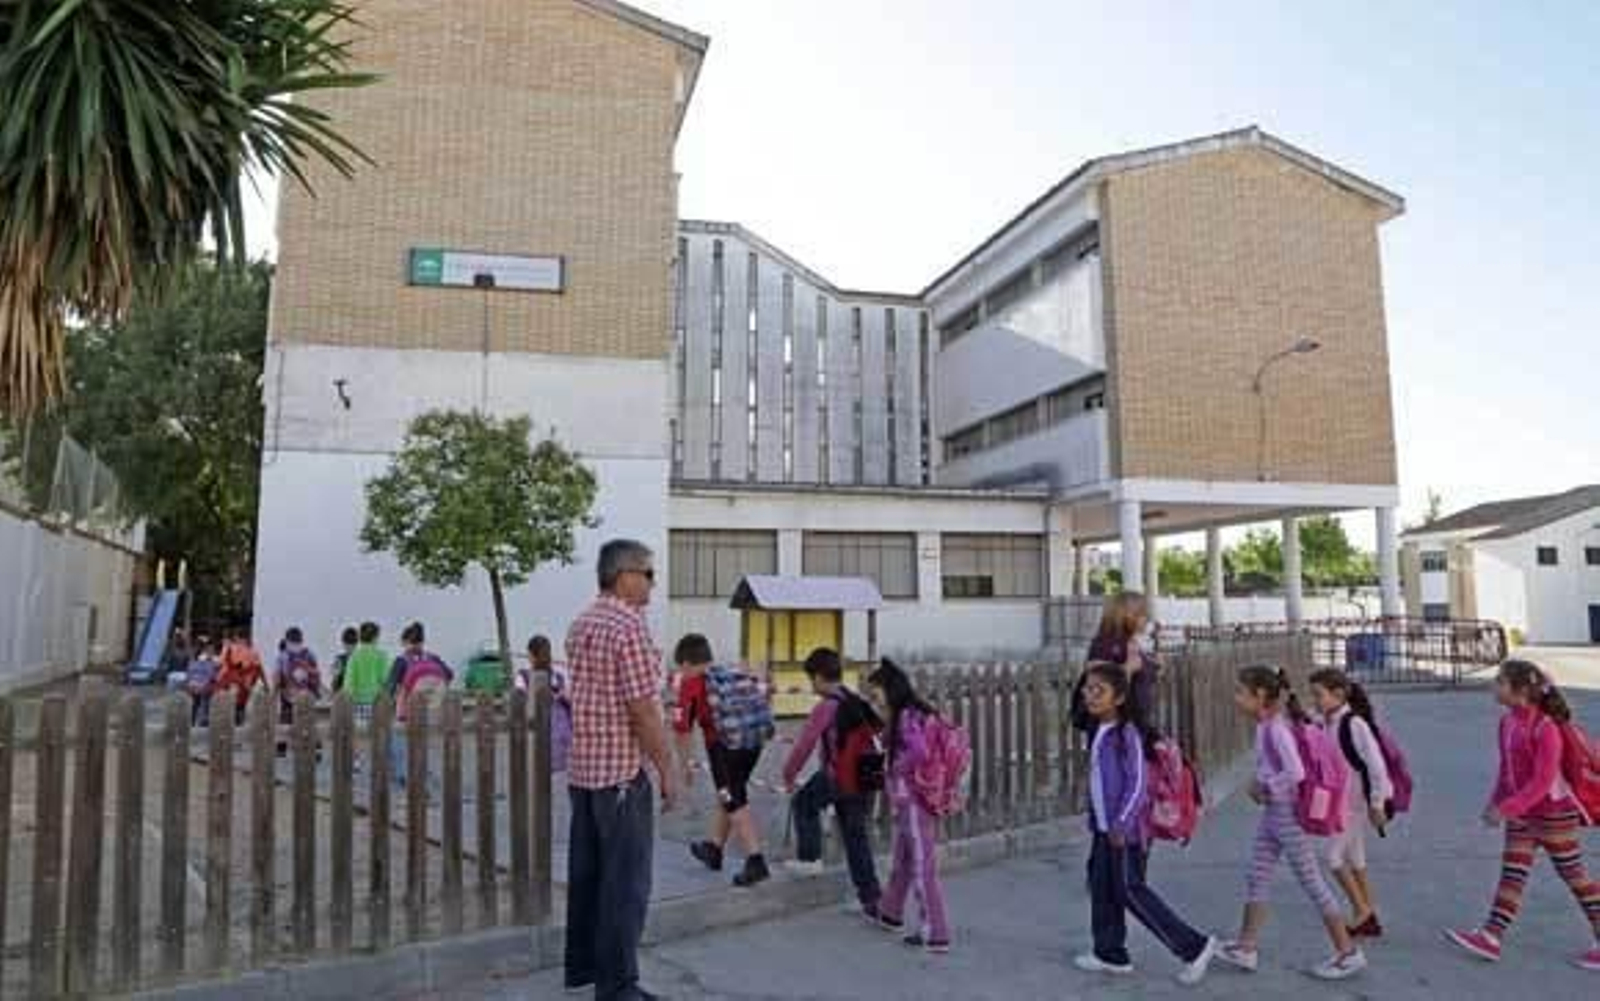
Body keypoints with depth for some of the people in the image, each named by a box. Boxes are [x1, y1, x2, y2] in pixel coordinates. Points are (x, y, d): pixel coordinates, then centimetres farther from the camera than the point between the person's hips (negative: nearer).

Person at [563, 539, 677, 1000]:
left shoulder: (580, 625, 10)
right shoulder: (629, 626, -18)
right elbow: (644, 709, -20)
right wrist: (667, 770, -12)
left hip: (582, 768, 9)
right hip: (622, 771, -9)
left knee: (585, 873, 17)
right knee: (624, 882, 1)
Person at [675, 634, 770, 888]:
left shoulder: (691, 684, 6)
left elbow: (683, 729, 6)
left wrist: (686, 765, 15)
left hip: (724, 744, -6)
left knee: (736, 803, 1)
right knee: (728, 797, 22)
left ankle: (756, 862, -6)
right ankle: (714, 849, 38)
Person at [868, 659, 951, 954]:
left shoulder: (907, 716, -18)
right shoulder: (917, 712, 10)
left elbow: (920, 752, -31)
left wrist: (898, 769, -15)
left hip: (915, 799, -10)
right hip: (908, 799, 10)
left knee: (923, 865, -1)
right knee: (902, 859, 24)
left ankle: (935, 934, 8)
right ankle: (890, 913, 41)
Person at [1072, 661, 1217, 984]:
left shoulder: (1127, 733, -17)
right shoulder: (1100, 732, 8)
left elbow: (1138, 782, -20)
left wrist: (1122, 823, -23)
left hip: (1125, 829, -9)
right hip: (1104, 826, 9)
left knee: (1131, 890, -3)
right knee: (1102, 887, 12)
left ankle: (1194, 947, 7)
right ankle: (1110, 952, 24)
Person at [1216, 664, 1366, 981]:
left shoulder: (1276, 727, -22)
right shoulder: (1266, 725, 5)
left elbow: (1296, 772, -29)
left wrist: (1263, 786, -17)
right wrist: (1261, 783, 2)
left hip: (1288, 814, -10)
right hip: (1272, 812, 10)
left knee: (1311, 882, 3)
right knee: (1256, 877, 13)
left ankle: (1348, 953, 18)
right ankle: (1246, 948, 21)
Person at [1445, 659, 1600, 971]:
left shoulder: (1545, 727, -23)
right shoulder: (1507, 722, 1)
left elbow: (1543, 781, -24)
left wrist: (1506, 808, -25)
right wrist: (1495, 804, 7)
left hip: (1554, 814, -7)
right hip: (1520, 816, 8)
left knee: (1575, 876, 7)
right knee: (1512, 875, 6)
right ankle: (1490, 937, 6)